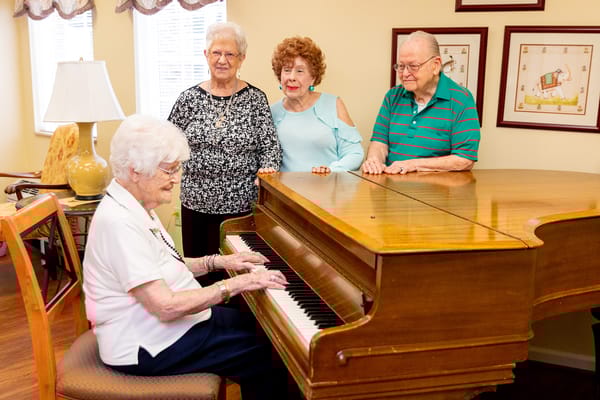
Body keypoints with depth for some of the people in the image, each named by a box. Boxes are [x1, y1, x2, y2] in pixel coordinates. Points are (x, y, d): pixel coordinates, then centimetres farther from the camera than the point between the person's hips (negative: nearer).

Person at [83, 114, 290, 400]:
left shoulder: (136, 208, 4)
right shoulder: (120, 222, -28)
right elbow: (167, 307, -30)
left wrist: (219, 261, 5)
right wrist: (235, 284, -24)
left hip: (157, 323, 10)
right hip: (147, 347, -10)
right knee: (266, 355, -9)